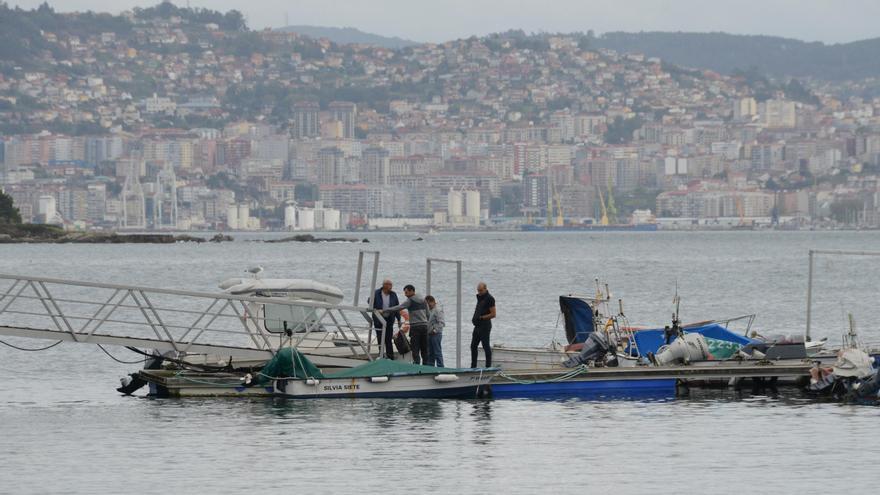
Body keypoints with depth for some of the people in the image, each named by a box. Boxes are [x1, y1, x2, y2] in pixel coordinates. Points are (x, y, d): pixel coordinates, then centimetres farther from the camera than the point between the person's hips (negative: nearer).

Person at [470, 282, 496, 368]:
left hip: (485, 326, -9)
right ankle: (473, 366, 17)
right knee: (473, 346, 11)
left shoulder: (489, 299, -12)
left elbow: (493, 314, -16)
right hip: (478, 326, 9)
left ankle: (488, 366, 0)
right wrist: (474, 318, 8)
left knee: (486, 346, -5)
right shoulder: (480, 297, 15)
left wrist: (481, 317, -17)